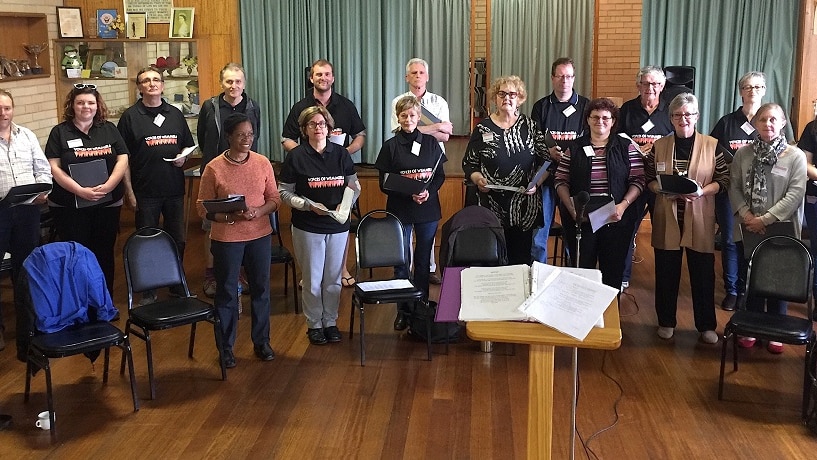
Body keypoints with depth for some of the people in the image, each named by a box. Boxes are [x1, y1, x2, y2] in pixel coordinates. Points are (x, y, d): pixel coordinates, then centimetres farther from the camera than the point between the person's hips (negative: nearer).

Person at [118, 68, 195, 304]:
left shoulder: (175, 114, 8)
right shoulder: (131, 116, -2)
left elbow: (188, 146, 19)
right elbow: (123, 158, -3)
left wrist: (183, 158, -4)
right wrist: (129, 191, -8)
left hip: (174, 189, 3)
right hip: (145, 191, -3)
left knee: (177, 240, 12)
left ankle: (177, 285, 27)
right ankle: (147, 291, 17)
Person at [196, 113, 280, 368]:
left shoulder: (263, 163, 0)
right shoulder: (214, 168, -9)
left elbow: (274, 199, 3)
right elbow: (203, 207, -7)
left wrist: (258, 211, -17)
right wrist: (230, 217, -22)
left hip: (260, 235, 3)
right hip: (227, 238, -3)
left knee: (261, 289, 12)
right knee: (227, 292, 7)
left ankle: (261, 342, 29)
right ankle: (226, 347, 22)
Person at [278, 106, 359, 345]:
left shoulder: (341, 154, 2)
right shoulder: (296, 156, -5)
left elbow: (354, 186, 9)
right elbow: (284, 192, -3)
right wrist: (309, 205, -17)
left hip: (338, 225, 3)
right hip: (308, 227, -2)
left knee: (334, 278, 11)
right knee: (312, 280, 6)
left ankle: (330, 321, 27)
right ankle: (314, 324, 22)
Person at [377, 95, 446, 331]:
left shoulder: (431, 143, 4)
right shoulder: (391, 146, -1)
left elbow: (440, 175, 5)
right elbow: (384, 184, -4)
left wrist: (429, 192, -15)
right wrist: (410, 194, -18)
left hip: (428, 208, 2)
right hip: (400, 210, -1)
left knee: (423, 261, 9)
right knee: (401, 261, 3)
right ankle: (403, 311, 14)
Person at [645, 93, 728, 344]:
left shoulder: (712, 145, 1)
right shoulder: (659, 146, 6)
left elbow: (723, 180, 1)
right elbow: (648, 178, 9)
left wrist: (702, 191, -16)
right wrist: (662, 189, -11)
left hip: (699, 220, -1)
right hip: (667, 219, 1)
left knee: (703, 273, 4)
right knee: (666, 272, 8)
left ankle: (706, 325, 17)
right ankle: (666, 321, 23)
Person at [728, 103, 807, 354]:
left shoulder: (795, 156, -5)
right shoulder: (743, 153, 3)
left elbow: (795, 194, -11)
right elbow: (734, 187, 2)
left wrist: (765, 220, -17)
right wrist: (746, 215, -13)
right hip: (747, 230, 2)